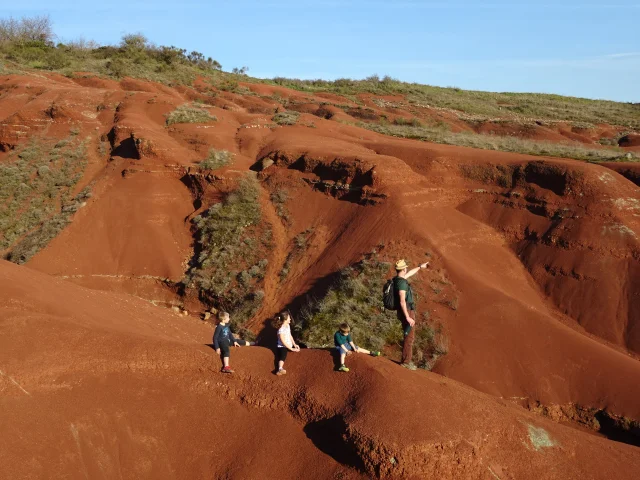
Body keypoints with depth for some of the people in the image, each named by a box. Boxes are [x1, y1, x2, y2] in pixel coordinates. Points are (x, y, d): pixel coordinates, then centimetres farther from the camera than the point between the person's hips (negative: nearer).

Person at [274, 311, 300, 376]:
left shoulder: (288, 325, 7)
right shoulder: (281, 330, -19)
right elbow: (283, 342, -21)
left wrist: (294, 344, 3)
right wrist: (292, 349, -19)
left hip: (290, 345, 10)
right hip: (282, 346, -10)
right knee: (283, 356, -36)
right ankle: (280, 369, -58)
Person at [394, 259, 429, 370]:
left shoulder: (397, 279, 10)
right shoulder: (401, 283, -22)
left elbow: (409, 273, 31)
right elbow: (402, 301, -27)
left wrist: (420, 267, 44)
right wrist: (408, 317, -26)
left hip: (406, 313, 10)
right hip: (407, 313, -10)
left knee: (409, 337, 17)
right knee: (409, 337, -4)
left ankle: (406, 360, 24)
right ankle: (406, 362, 1)